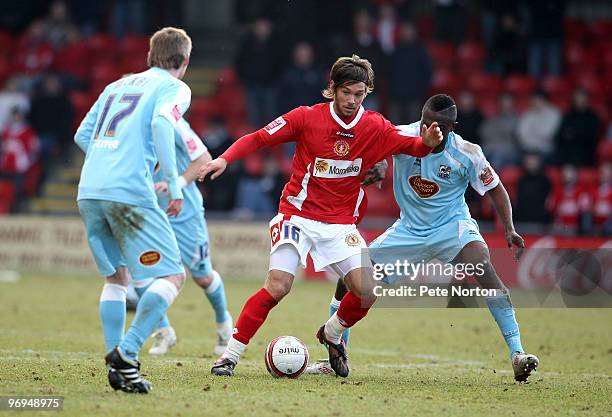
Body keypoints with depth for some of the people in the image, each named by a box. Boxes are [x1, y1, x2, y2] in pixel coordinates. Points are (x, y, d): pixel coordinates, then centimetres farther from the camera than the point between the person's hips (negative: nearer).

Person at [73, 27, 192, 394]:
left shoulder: (117, 86, 25)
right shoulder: (175, 88, 6)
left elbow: (83, 136, 23)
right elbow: (161, 123, -15)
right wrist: (175, 185, -13)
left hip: (89, 193, 7)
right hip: (131, 193, -7)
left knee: (117, 276, 19)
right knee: (173, 275, -1)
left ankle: (117, 368, 10)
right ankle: (126, 353, -15)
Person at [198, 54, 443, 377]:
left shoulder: (375, 127, 0)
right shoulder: (307, 117, -8)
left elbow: (410, 146, 1)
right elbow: (258, 139, -5)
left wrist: (427, 142, -23)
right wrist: (225, 159, -19)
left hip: (340, 224, 3)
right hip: (298, 215, -3)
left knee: (366, 292, -13)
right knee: (277, 287, -20)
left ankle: (332, 335, 19)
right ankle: (231, 355, -8)